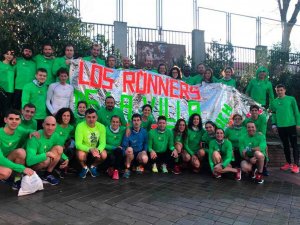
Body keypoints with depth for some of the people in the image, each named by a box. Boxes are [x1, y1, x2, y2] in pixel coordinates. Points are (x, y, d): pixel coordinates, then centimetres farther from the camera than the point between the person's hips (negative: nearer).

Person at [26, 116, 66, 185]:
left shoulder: (55, 136, -10)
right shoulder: (35, 137, -28)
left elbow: (59, 152, 8)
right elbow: (29, 161, -35)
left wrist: (65, 159, -11)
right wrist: (46, 154, -36)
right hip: (32, 164, -5)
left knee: (59, 148, -18)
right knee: (46, 160, -35)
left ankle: (47, 174, -5)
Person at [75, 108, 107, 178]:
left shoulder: (101, 127, -14)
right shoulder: (80, 126, -22)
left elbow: (103, 143, -16)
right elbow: (78, 144, -25)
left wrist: (98, 150, -39)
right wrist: (90, 149, -42)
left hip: (96, 148, 2)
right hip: (83, 148, -2)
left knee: (104, 155, -27)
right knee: (80, 155, -34)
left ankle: (93, 167, 8)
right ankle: (84, 168, 4)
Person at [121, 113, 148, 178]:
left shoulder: (144, 131, -1)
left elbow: (146, 143, 13)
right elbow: (124, 146, -13)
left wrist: (144, 151, -3)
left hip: (140, 153, 1)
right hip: (130, 154, -1)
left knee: (145, 159, -33)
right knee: (129, 149, -36)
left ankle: (139, 166, 7)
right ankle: (127, 170, -16)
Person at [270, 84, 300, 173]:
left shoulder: (291, 99, -1)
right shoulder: (274, 102, 8)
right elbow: (273, 114, 13)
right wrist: (274, 125, 6)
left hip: (291, 125, -3)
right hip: (280, 127, 4)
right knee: (285, 145, 12)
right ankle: (288, 163, 23)